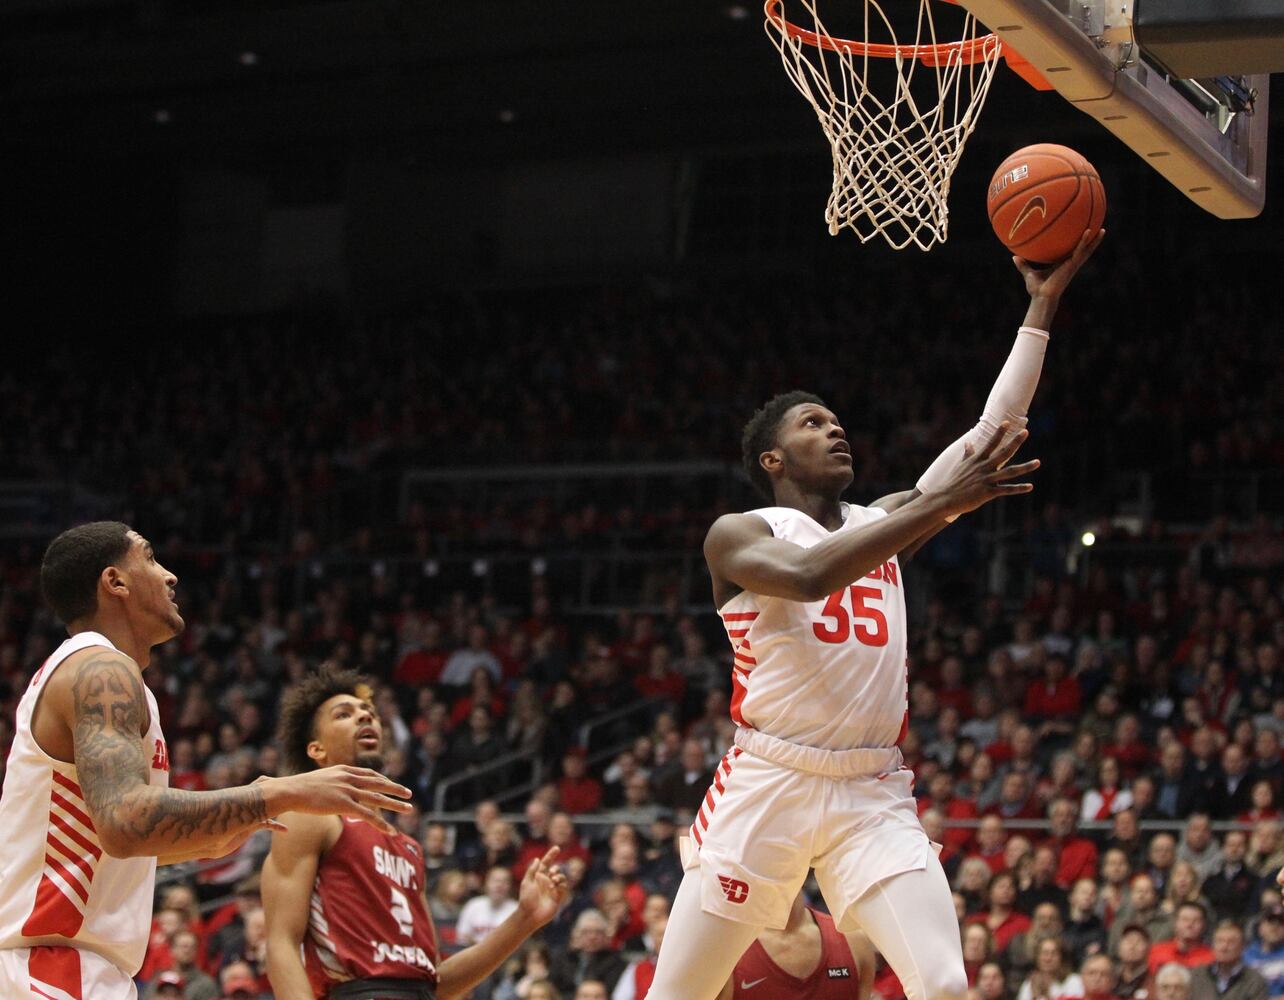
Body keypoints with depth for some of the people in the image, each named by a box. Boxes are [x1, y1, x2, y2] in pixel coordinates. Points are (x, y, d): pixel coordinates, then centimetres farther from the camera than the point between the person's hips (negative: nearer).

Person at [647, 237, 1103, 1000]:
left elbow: (992, 436, 9)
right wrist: (940, 505, -25)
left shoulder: (883, 521, 16)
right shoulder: (738, 535, 0)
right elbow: (808, 574, -22)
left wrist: (1042, 306, 3)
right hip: (767, 785, -3)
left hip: (874, 795, 4)